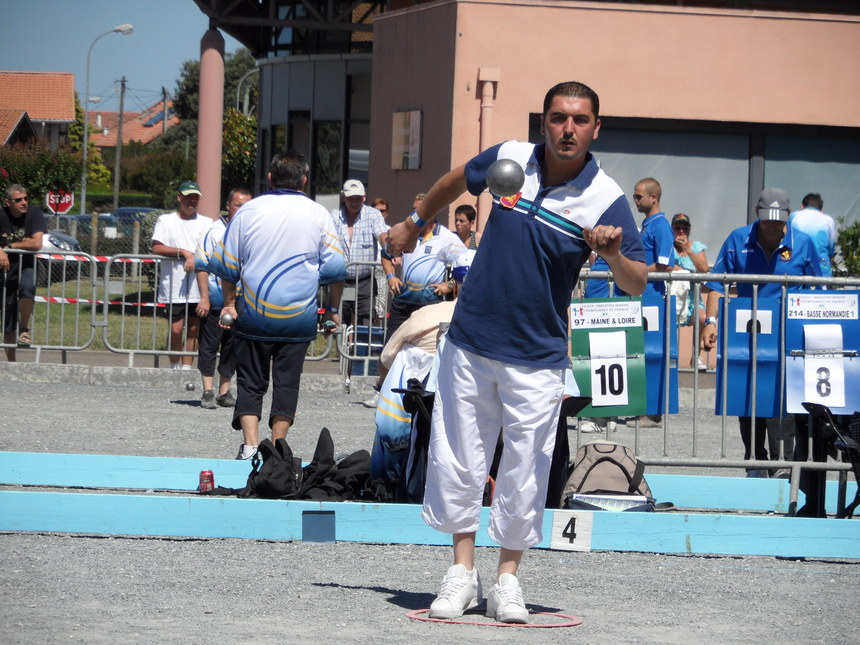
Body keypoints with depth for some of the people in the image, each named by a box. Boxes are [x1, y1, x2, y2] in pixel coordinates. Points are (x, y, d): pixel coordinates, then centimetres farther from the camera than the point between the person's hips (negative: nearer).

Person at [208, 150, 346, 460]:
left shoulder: (249, 210, 1)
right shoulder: (318, 215, 1)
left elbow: (226, 264, 5)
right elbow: (335, 268, 1)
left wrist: (229, 303, 16)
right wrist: (332, 310, 13)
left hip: (253, 314, 0)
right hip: (299, 315, 0)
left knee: (250, 381, 6)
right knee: (287, 382, 6)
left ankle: (250, 445, -5)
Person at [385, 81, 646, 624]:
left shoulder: (608, 200, -12)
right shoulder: (508, 160, -4)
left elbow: (638, 284, -12)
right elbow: (456, 182, 18)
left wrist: (614, 255, -33)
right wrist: (416, 223, 31)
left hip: (537, 359, -3)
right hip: (470, 342, 3)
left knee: (525, 470, -2)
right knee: (457, 459, 5)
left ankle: (508, 579, 12)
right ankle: (463, 573, 16)